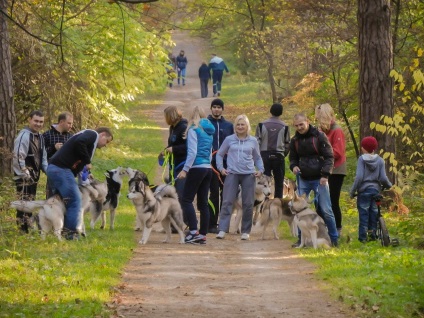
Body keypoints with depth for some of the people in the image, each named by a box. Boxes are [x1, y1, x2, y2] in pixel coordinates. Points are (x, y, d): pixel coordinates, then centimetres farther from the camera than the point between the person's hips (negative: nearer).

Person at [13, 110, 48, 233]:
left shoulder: (39, 137, 15)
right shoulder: (24, 135, -15)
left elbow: (43, 157, 24)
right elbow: (18, 156, -20)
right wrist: (24, 174, -20)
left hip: (34, 176, 9)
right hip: (24, 176, -9)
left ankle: (28, 227, 20)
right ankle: (23, 230, -13)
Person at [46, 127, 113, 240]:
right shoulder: (93, 134, 1)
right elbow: (79, 142, -21)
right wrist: (87, 161, -12)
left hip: (53, 168, 10)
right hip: (61, 170, -10)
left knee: (65, 201, 16)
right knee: (75, 201, -5)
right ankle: (71, 233, -5)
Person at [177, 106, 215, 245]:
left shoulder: (193, 129, -6)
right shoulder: (209, 131, 16)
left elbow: (192, 152, -14)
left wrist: (185, 169, -14)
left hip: (197, 168, -7)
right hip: (208, 168, 7)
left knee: (187, 200, -6)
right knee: (203, 202, 8)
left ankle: (193, 231, -18)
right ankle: (203, 234, 6)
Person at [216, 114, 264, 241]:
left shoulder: (253, 141, 8)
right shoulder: (229, 139, 4)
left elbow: (257, 158, 17)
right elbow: (219, 154, 11)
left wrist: (260, 169, 1)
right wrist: (221, 168, -2)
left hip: (248, 175, 1)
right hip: (232, 174, -1)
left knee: (248, 204, 3)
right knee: (227, 202, -9)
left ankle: (246, 231, 11)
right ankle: (222, 229, -12)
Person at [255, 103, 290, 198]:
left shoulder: (262, 125, -3)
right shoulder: (284, 127, -2)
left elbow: (257, 142, -2)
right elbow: (287, 144, 3)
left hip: (264, 155, 0)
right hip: (279, 156, 0)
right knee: (279, 183, 6)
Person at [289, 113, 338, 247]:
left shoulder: (319, 136, -7)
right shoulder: (295, 140, 6)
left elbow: (329, 157, -7)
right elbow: (293, 158, 19)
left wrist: (325, 174, -17)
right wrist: (294, 166, -4)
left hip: (319, 179, -4)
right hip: (303, 179, 5)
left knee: (325, 210, -2)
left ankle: (334, 239, 7)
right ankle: (302, 239, 14)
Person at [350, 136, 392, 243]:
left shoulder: (362, 159, -6)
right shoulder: (380, 160, 3)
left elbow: (359, 177, -13)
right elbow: (383, 178, -2)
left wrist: (352, 191, -6)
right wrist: (389, 185, 18)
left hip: (364, 190, -3)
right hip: (376, 190, 3)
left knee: (363, 214, -1)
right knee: (374, 212, 12)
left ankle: (363, 237, -4)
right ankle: (372, 234, 16)